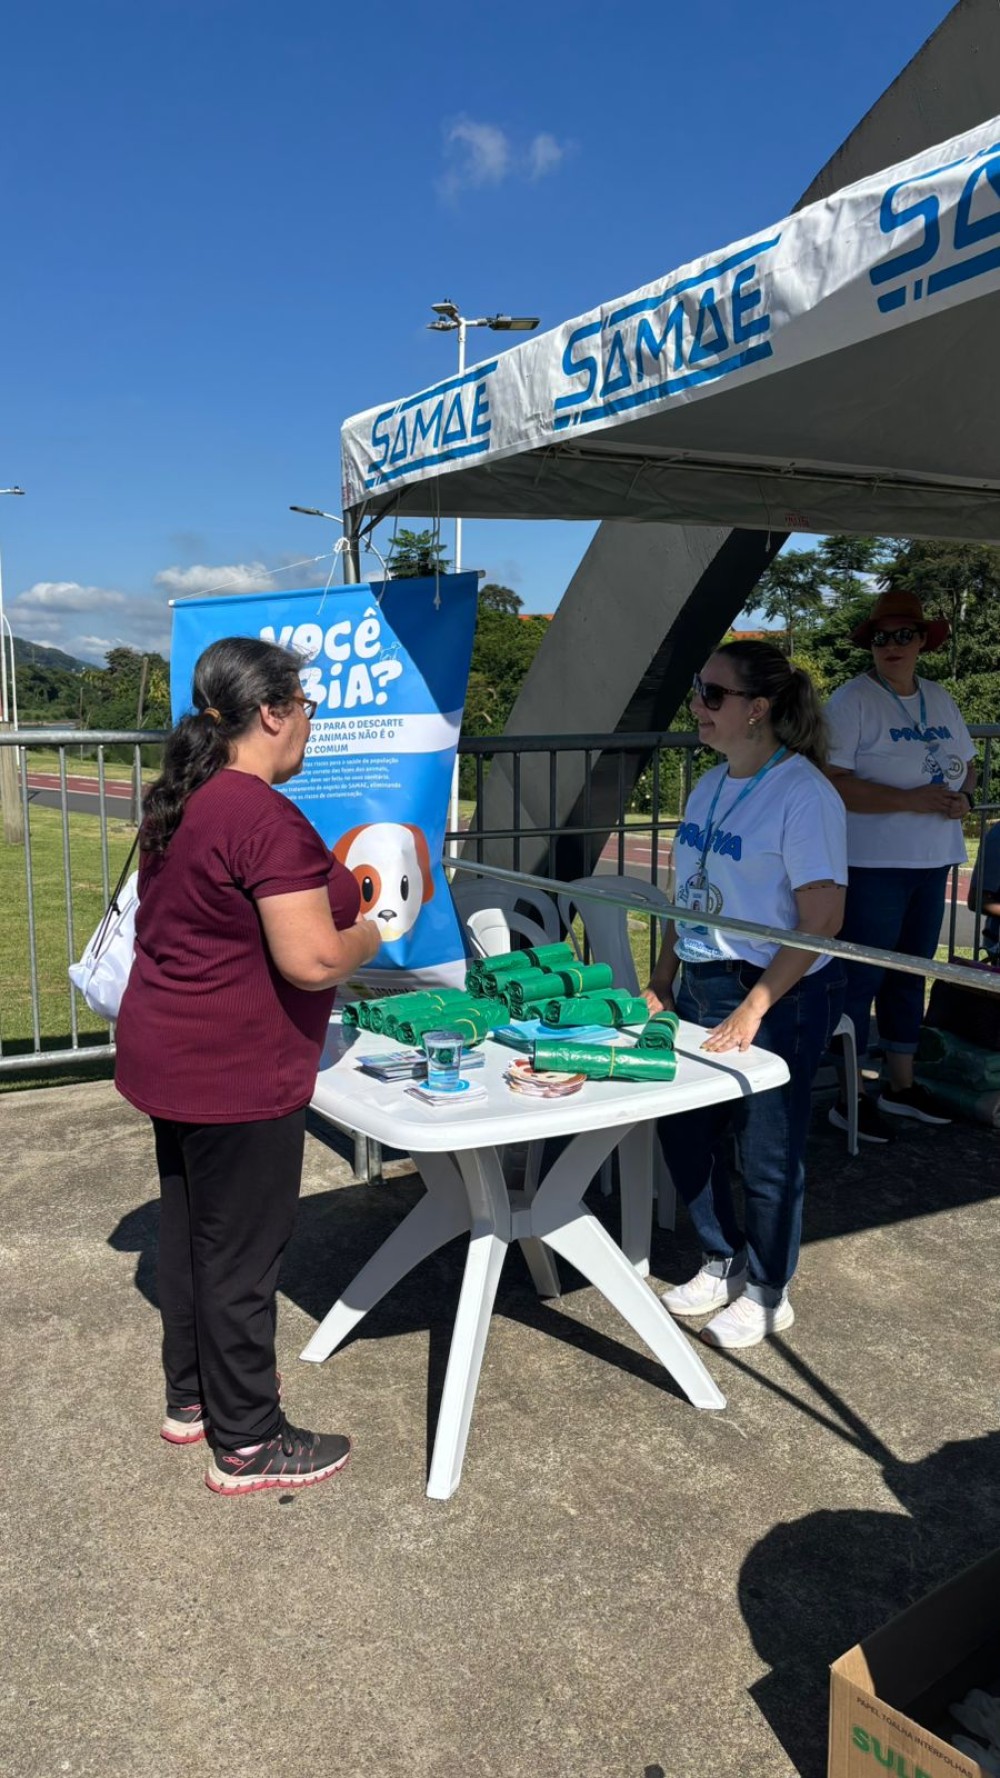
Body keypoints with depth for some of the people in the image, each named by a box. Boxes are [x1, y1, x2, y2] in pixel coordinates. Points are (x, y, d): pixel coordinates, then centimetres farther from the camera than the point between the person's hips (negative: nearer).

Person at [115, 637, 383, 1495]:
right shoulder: (267, 820, -24)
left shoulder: (180, 805, 7)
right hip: (235, 1072, -10)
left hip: (171, 1056, 10)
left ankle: (192, 1394, 39)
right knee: (241, 1252, 4)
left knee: (190, 1228, 21)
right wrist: (367, 933, -7)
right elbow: (313, 960, -27)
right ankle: (247, 1444, 20)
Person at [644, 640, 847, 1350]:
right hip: (701, 990, 8)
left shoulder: (803, 793, -16)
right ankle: (724, 1262, 37)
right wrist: (661, 985, 9)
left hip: (778, 999, -8)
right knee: (683, 1129, 14)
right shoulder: (710, 787, 8)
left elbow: (822, 920, -19)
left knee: (765, 1151, 6)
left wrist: (753, 1010, -21)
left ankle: (768, 1294, 28)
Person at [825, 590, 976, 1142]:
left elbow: (966, 762, 22)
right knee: (862, 976, -2)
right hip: (873, 864, -7)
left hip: (932, 862, 8)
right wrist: (910, 799, -25)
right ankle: (847, 1096, 10)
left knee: (910, 972, 17)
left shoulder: (939, 699, 12)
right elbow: (832, 782, -21)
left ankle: (901, 1085, 31)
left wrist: (964, 796, -1)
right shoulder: (852, 701, -11)